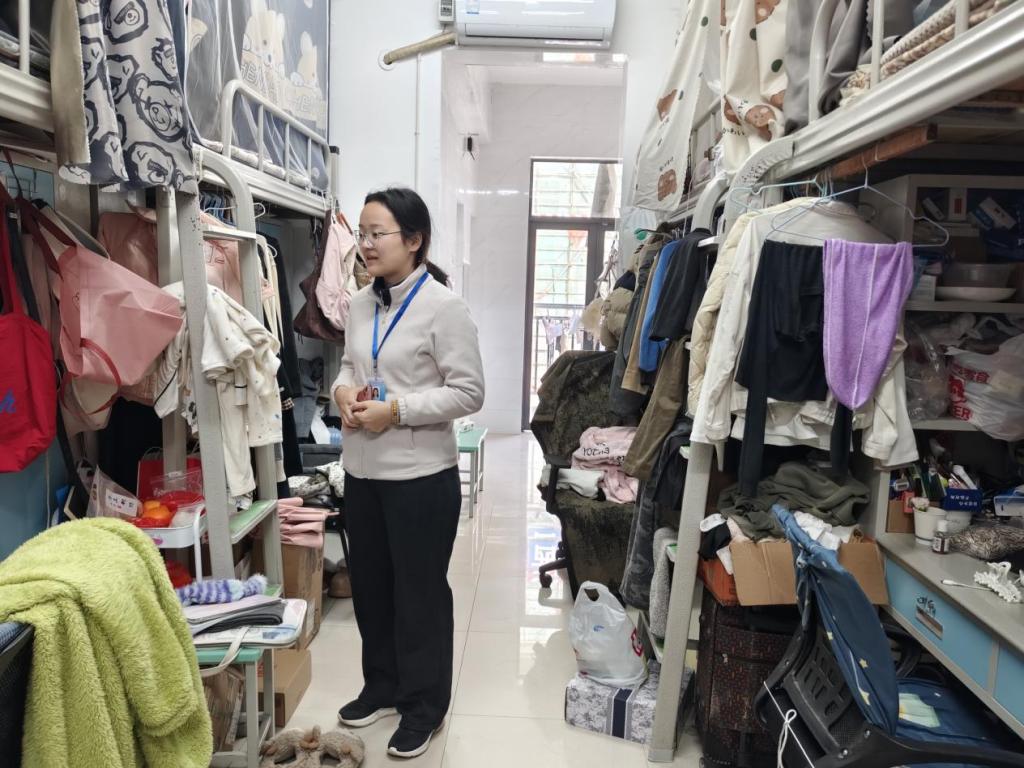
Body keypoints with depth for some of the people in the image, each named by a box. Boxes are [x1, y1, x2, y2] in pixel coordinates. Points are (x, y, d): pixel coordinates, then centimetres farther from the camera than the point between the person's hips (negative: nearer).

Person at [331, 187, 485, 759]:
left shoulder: (443, 305, -15)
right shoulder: (360, 303, 6)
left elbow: (469, 392, -16)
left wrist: (396, 410, -21)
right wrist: (343, 391, -5)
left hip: (421, 476, -7)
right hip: (362, 472, 7)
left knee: (420, 592, 9)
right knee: (370, 585, 20)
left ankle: (425, 705, 30)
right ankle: (383, 686, 42)